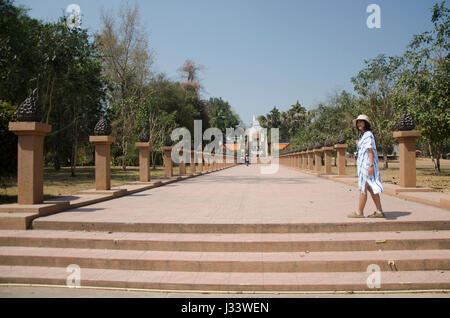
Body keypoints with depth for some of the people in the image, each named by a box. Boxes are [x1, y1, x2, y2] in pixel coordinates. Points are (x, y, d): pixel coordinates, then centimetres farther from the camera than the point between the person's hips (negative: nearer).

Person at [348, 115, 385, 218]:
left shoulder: (368, 135, -11)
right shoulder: (362, 135, 18)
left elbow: (371, 151, -17)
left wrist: (371, 166, -22)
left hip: (367, 164, -10)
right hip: (362, 164, 10)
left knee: (363, 188, -5)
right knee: (370, 189, 10)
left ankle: (359, 212, 1)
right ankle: (379, 211, 14)